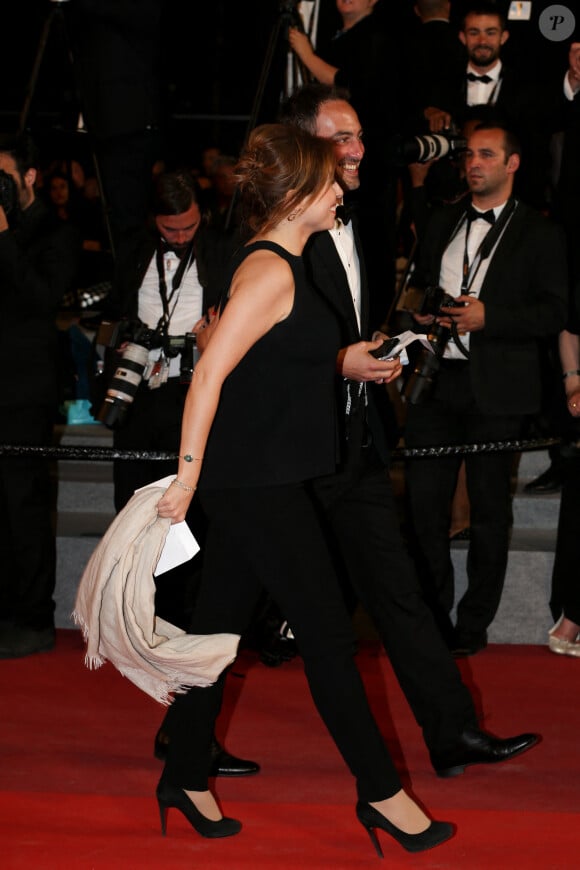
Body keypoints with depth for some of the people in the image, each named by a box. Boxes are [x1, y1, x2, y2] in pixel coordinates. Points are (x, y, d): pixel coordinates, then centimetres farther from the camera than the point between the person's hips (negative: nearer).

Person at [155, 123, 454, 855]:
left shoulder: (276, 264, 12)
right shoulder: (270, 272, -18)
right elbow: (209, 375, -22)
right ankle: (379, 791, 8)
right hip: (256, 485, -9)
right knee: (328, 631, -2)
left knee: (218, 628, 14)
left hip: (255, 483, 9)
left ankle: (185, 778, 23)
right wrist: (189, 476, -21)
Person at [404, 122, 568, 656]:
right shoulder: (443, 224, 17)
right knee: (425, 503, 3)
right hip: (435, 378, 4)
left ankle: (473, 624, 14)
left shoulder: (539, 234, 2)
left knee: (489, 511, 4)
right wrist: (420, 313, 2)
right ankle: (431, 616, 16)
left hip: (495, 388, -4)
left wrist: (487, 317, -17)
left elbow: (554, 312, -6)